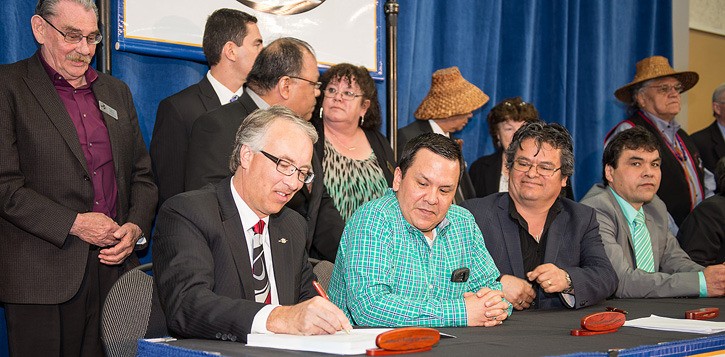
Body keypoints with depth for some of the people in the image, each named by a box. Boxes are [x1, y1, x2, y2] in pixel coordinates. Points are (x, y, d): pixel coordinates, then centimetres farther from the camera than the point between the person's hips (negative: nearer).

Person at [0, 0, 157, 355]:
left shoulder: (116, 91, 18)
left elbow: (142, 174, 19)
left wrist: (136, 226, 1)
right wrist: (75, 224, -14)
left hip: (115, 265, 5)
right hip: (42, 278, -4)